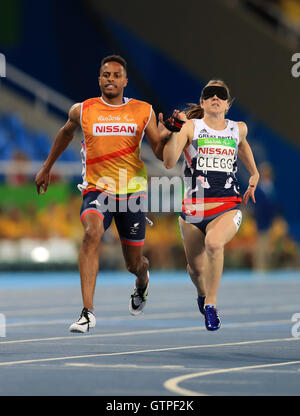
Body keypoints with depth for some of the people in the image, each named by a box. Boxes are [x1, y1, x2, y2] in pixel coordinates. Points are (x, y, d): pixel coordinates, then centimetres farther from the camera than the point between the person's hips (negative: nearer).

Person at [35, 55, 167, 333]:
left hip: (132, 191, 1)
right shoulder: (82, 111, 1)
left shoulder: (144, 111, 2)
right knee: (92, 232, -33)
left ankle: (142, 282, 52)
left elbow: (160, 152, 6)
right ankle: (88, 312, -35)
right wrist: (47, 168, 29)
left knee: (133, 263, 10)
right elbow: (66, 132, 22)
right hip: (97, 188, -1)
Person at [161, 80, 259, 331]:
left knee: (214, 243, -32)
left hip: (228, 208, 0)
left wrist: (254, 174, 37)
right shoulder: (191, 127, -1)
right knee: (196, 268, 9)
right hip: (193, 208, 0)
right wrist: (175, 130, -20)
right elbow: (169, 163, -13)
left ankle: (211, 303, -16)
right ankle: (202, 293, 48)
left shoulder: (238, 129, 10)